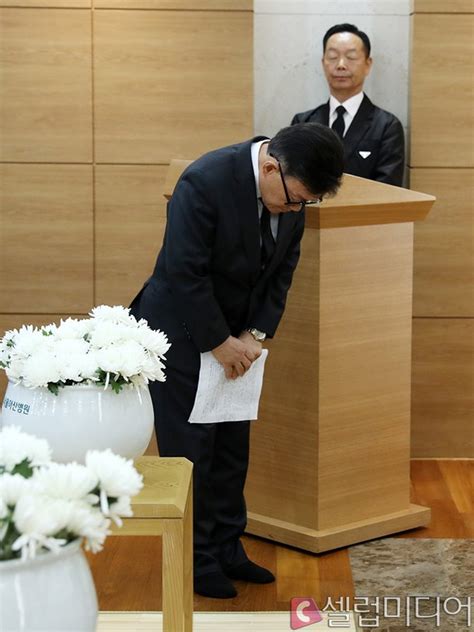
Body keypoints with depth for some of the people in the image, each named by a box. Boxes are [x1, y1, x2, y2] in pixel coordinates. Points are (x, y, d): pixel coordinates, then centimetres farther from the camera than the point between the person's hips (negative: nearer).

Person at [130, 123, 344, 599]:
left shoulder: (291, 188, -8)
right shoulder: (205, 181, -29)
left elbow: (282, 268, 2)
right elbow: (184, 273, -26)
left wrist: (256, 333, -7)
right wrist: (220, 342, -18)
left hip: (235, 334, 7)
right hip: (183, 332, -7)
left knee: (233, 448, 11)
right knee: (191, 450, -1)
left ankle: (227, 550, 23)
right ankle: (195, 560, 11)